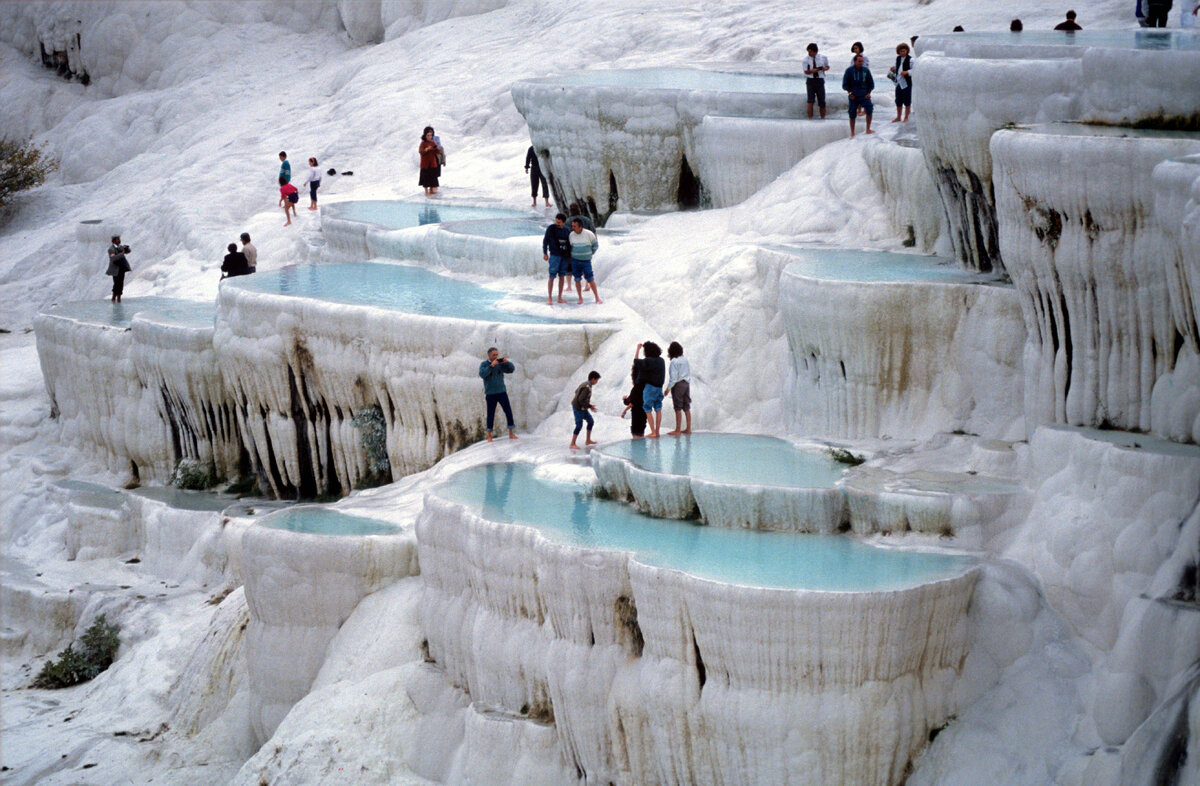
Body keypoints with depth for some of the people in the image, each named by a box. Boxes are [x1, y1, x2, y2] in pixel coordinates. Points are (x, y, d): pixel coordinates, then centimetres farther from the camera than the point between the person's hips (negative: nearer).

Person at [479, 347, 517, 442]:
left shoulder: (500, 364, 5)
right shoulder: (484, 364, -3)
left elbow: (512, 369, 5)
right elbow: (482, 374, -19)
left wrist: (507, 362, -14)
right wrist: (491, 366, -26)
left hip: (502, 392, 3)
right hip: (490, 394, -3)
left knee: (509, 412, -2)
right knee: (491, 415, 1)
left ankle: (511, 433, 6)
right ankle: (489, 436, 13)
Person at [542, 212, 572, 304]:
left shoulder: (567, 230, 7)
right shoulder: (551, 228, -3)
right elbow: (545, 241, 1)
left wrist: (570, 256, 14)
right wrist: (545, 253, -5)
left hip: (565, 256, 4)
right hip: (554, 255, -4)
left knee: (562, 276, 7)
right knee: (552, 277, -7)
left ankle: (560, 298, 14)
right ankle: (549, 298, -3)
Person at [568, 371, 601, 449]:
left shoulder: (584, 384, 6)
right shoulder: (587, 388, -25)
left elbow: (576, 391, 20)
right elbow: (581, 400, -29)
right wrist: (590, 406, -18)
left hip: (582, 408, 10)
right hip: (579, 408, -10)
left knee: (591, 422, 15)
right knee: (579, 425, -11)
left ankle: (588, 440, 24)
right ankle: (572, 444, -8)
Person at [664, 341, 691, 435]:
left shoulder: (674, 361, -14)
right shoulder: (685, 360, 9)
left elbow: (673, 377, -16)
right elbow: (689, 373, 13)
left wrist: (668, 388, -12)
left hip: (678, 385, -7)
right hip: (686, 383, 7)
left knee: (678, 408, -4)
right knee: (686, 408, 9)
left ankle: (677, 430, -2)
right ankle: (688, 428, 11)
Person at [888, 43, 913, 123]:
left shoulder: (910, 60, -8)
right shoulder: (898, 59, 13)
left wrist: (907, 72, -26)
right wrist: (893, 69, 3)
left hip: (906, 83, -6)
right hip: (898, 82, 6)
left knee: (907, 101, -1)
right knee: (898, 101, 13)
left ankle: (906, 117, 10)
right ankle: (898, 117, 25)